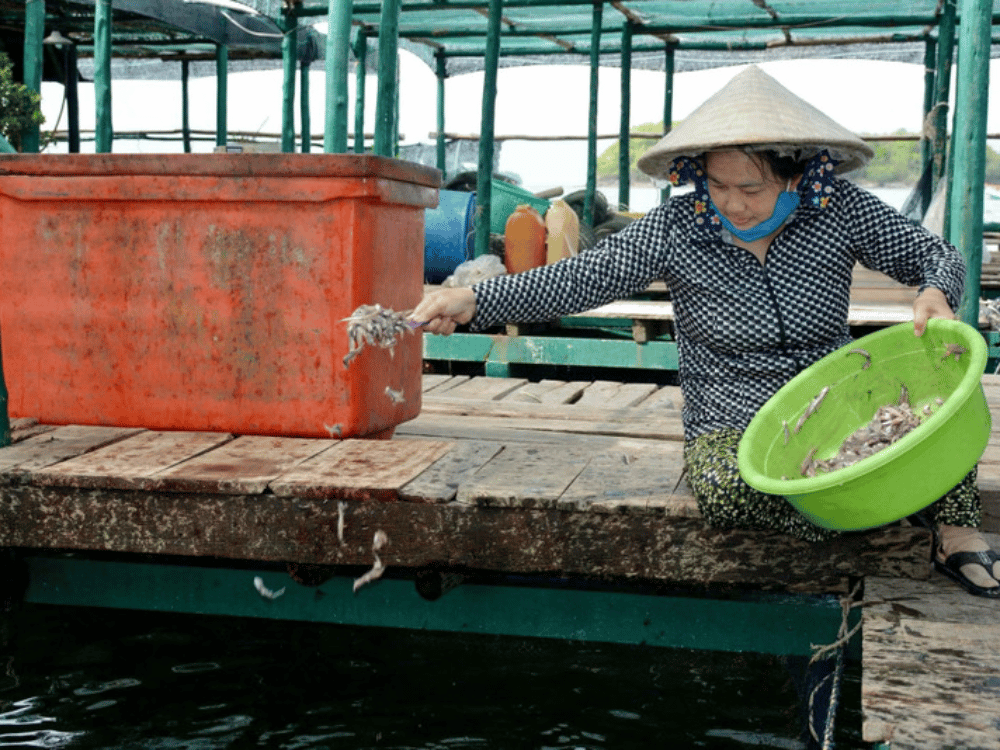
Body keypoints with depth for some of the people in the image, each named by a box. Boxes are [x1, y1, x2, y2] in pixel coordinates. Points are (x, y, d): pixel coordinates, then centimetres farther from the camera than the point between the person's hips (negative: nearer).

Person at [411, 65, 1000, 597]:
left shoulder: (839, 208, -7)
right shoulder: (676, 230, -11)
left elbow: (938, 255, 0)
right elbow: (580, 279, -16)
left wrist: (937, 294, -25)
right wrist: (473, 301, -27)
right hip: (732, 428, -2)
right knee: (723, 488, -37)